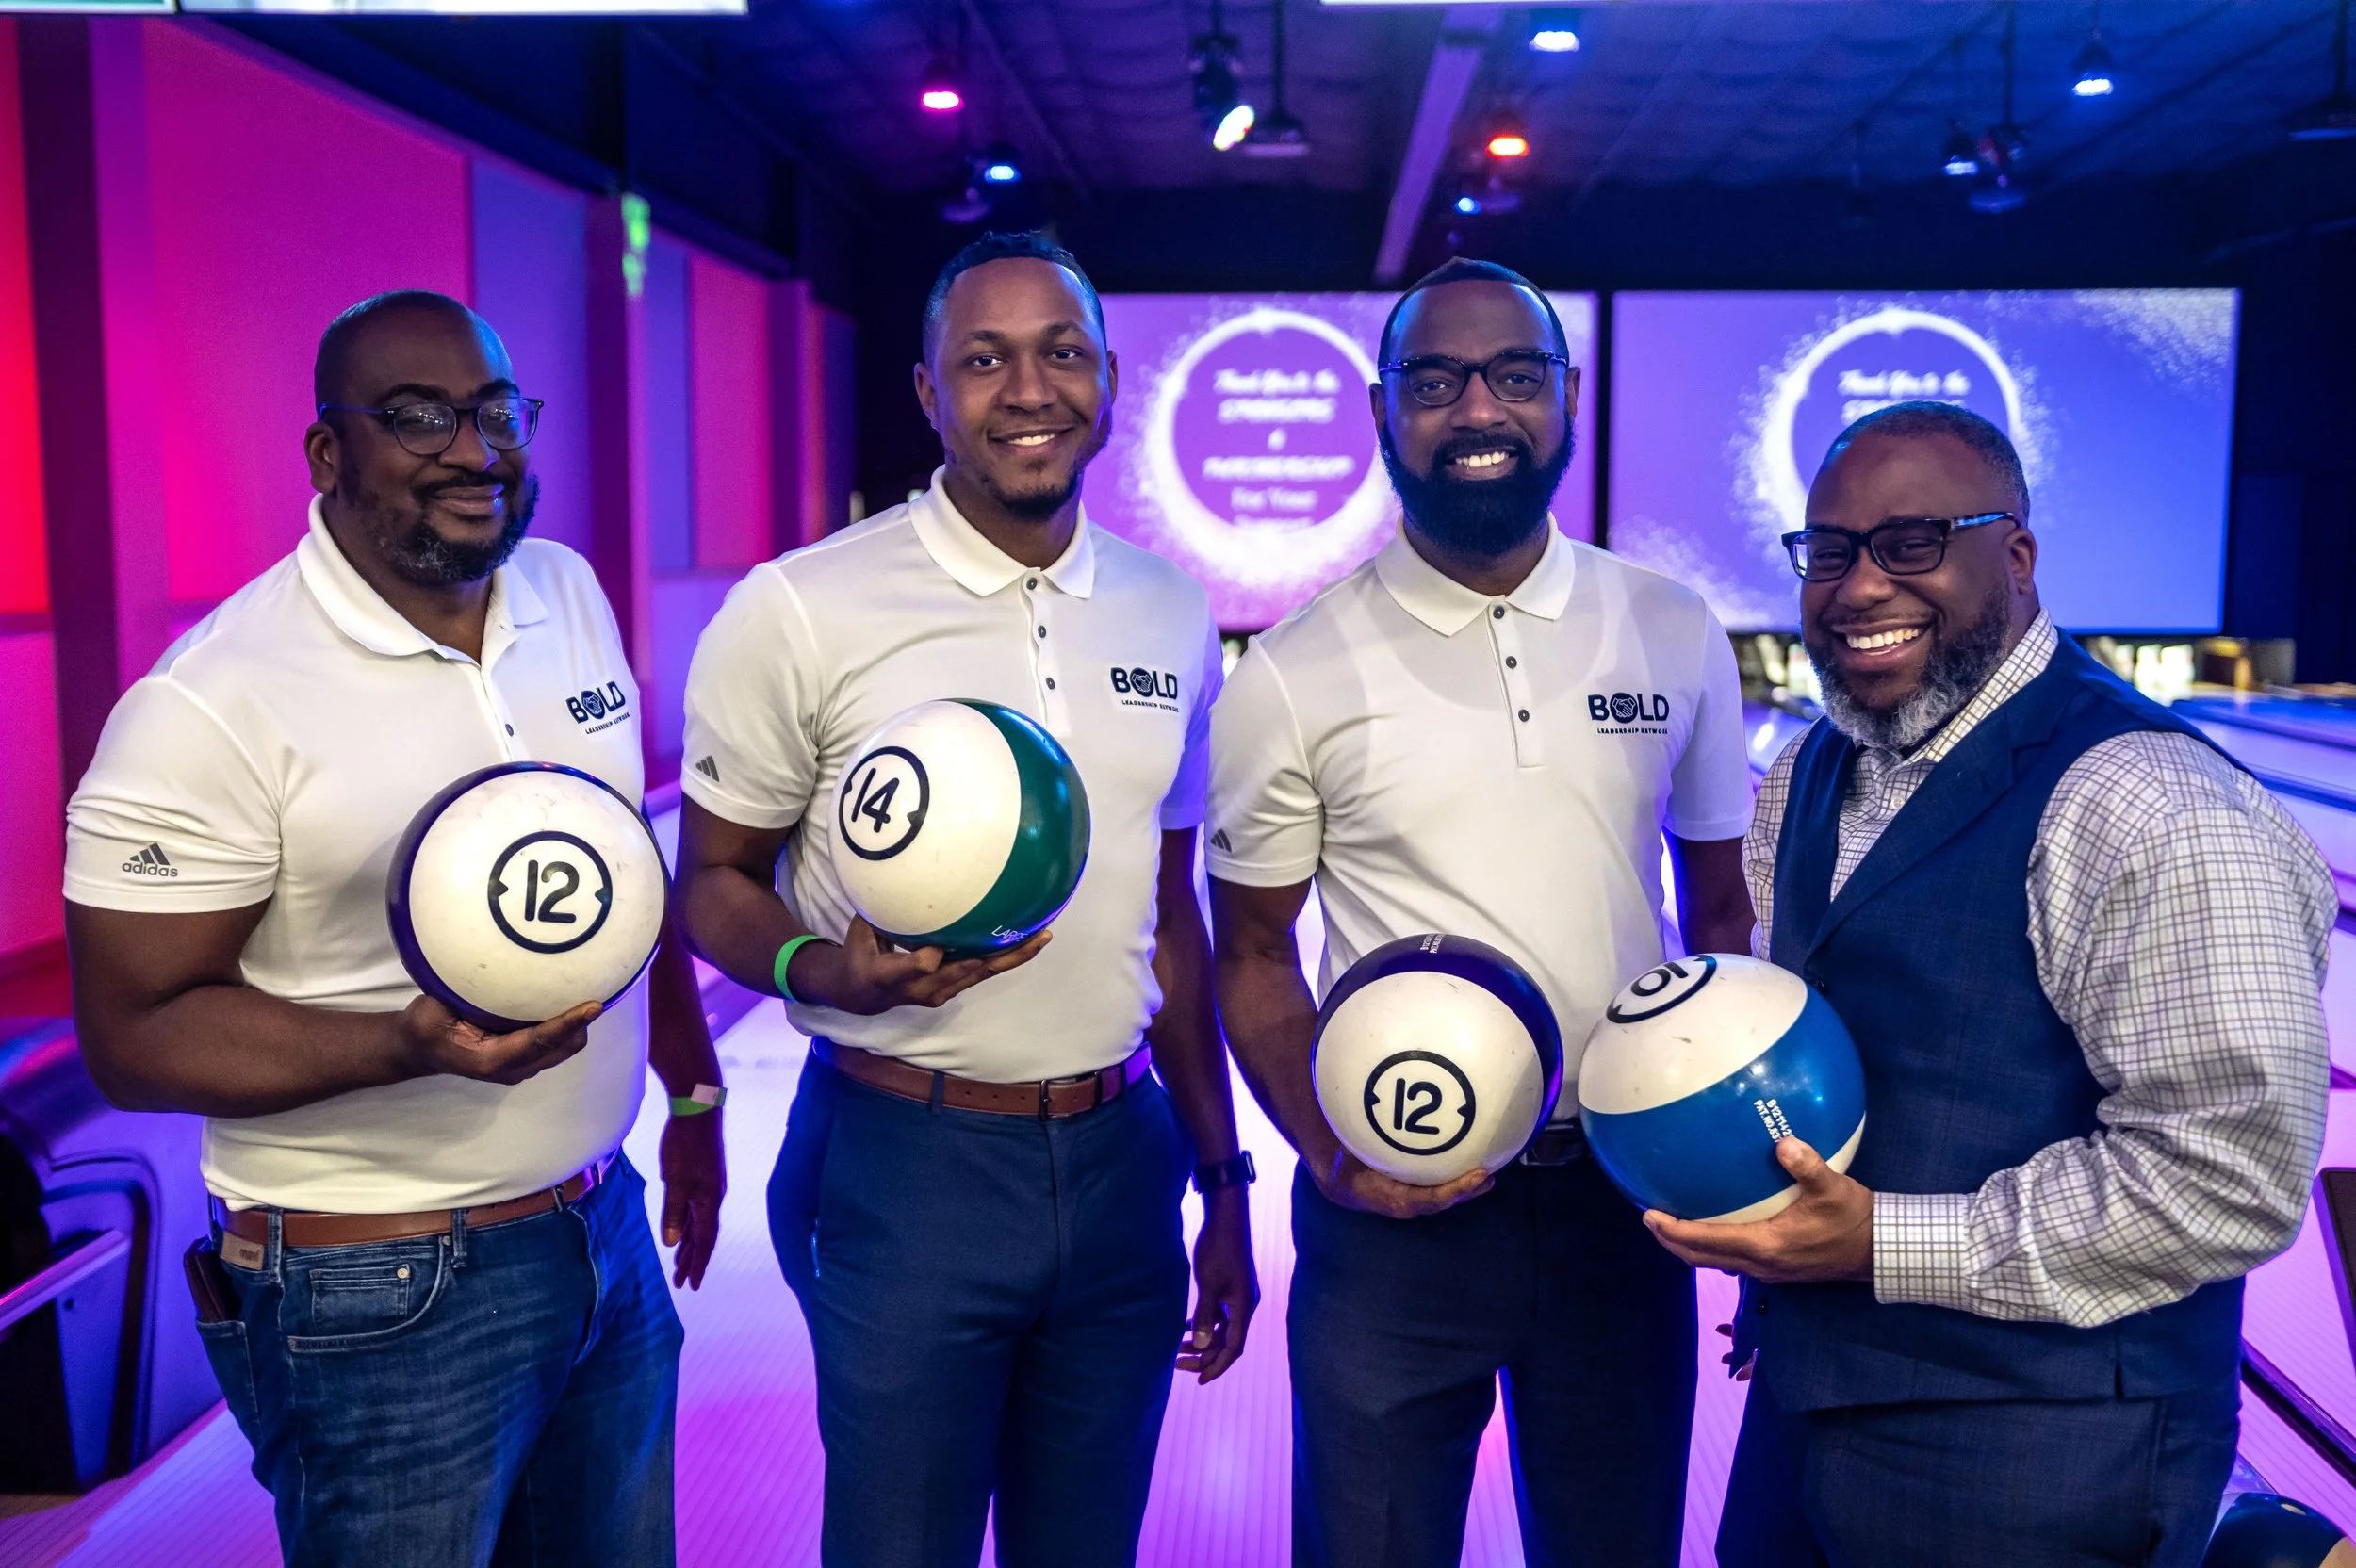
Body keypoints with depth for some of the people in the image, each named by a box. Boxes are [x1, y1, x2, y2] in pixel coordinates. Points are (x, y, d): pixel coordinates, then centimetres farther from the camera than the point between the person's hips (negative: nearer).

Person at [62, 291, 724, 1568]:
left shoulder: (574, 597, 3)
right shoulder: (215, 706, -18)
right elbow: (134, 1036, -15)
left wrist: (691, 1090, 17)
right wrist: (409, 1046, -29)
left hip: (608, 1234, 6)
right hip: (381, 1298, -6)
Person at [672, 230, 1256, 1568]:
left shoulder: (1172, 614, 4)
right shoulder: (799, 611, -10)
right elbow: (714, 881, -2)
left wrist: (1222, 1182, 12)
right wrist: (826, 972, -24)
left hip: (1122, 1158, 4)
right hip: (905, 1166, -4)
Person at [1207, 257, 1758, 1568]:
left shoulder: (1675, 636, 0)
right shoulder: (1295, 674, -7)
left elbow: (1719, 905, 9)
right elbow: (1255, 955, -1)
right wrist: (1330, 1155, -15)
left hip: (1626, 1202, 3)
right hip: (1396, 1210, -2)